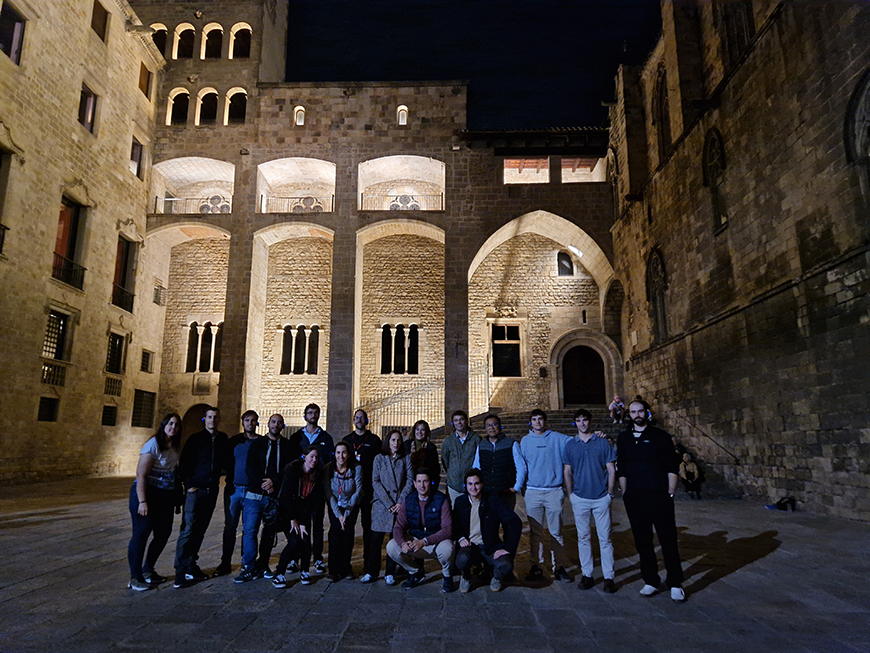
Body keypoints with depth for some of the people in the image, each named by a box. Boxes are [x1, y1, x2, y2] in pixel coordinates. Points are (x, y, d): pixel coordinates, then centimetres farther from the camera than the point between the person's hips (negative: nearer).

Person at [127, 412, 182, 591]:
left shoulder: (175, 447, 9)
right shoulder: (153, 445, -14)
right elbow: (141, 475, -18)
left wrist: (176, 496, 10)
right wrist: (142, 501, -22)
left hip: (165, 496, 8)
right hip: (147, 493, -8)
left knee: (163, 533, 13)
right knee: (141, 534, 0)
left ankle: (147, 571, 30)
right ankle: (135, 578, 10)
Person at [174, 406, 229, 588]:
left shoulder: (223, 439, 8)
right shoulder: (195, 439, -2)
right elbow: (184, 464, -4)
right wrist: (189, 485, -9)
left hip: (212, 490, 4)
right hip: (195, 490, -4)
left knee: (200, 530, 10)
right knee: (188, 529, -6)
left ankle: (191, 565, 19)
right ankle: (182, 571, -2)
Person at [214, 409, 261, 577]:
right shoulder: (234, 441, 8)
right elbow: (226, 463, 6)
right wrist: (229, 481, -7)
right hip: (234, 489, 1)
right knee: (230, 526, 3)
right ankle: (225, 562, 12)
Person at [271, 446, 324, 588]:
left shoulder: (317, 476, -4)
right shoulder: (292, 470, -15)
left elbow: (312, 501, -6)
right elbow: (286, 496, -16)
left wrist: (303, 523, -11)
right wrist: (293, 520, -15)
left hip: (304, 512, 3)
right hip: (287, 511, -3)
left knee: (306, 541, -11)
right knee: (294, 542, -17)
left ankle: (304, 571, 13)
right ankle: (279, 574, 0)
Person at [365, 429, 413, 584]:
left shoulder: (406, 458, 8)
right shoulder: (379, 458, 6)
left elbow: (410, 481, 2)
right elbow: (375, 482, -1)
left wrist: (400, 502, -8)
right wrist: (388, 503, -9)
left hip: (400, 505, 1)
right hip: (381, 504, -1)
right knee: (376, 538, -2)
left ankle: (390, 573, 12)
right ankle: (371, 572, 10)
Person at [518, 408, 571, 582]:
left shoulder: (557, 438, 4)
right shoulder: (525, 441, 9)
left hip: (554, 491, -1)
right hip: (532, 492, 1)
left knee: (556, 531, 3)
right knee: (535, 532, 6)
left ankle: (559, 567, 13)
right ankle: (536, 566, 16)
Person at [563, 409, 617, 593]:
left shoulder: (603, 442, 1)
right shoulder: (570, 445, 5)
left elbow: (611, 470, 3)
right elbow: (567, 472, 10)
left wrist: (610, 494, -1)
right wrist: (570, 495, 6)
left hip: (601, 498, -1)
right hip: (580, 498, 2)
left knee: (605, 538, 2)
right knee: (583, 538, 8)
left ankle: (608, 577, 10)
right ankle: (586, 575, 18)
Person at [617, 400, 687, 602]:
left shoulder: (660, 436, 1)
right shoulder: (624, 438, 9)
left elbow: (672, 468, 0)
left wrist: (670, 494, -5)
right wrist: (625, 494, 7)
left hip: (659, 496, -3)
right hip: (634, 498, 3)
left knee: (668, 540, 0)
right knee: (642, 540, 8)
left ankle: (675, 584, 12)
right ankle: (651, 582, 19)